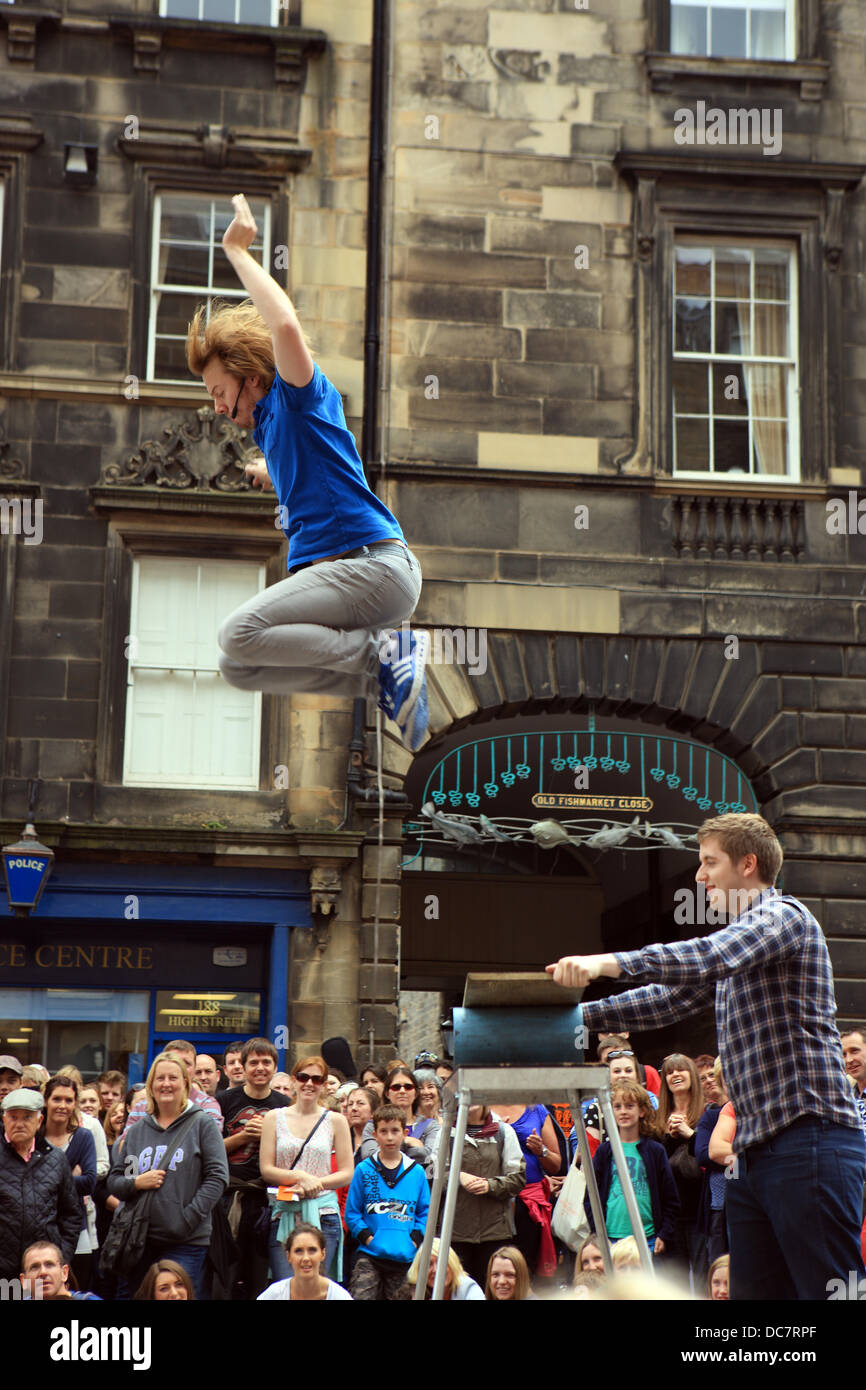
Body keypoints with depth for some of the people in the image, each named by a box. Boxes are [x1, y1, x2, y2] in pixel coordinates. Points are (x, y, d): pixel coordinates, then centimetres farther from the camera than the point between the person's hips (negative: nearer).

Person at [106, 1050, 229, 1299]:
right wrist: (136, 1183, -5)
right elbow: (113, 1181, 17)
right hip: (138, 1238, 4)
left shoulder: (202, 1124, 2)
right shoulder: (137, 1131, 14)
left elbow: (217, 1177, -5)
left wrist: (188, 1218, -14)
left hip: (186, 1242, -4)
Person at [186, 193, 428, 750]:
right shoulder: (269, 426, 26)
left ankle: (387, 656, -15)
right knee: (236, 669, 0)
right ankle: (387, 679, -4)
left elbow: (286, 325, -23)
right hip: (331, 568, 10)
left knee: (241, 635, -26)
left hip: (375, 564, -10)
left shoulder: (300, 395, 0)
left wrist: (237, 248, -13)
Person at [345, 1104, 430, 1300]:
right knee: (360, 1298, -14)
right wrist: (367, 1237, -8)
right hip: (369, 1255, -2)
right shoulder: (364, 1170, 2)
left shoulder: (417, 1172, 6)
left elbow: (425, 1211, 10)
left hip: (406, 1257, 2)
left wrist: (415, 1238, -4)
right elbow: (352, 1212, 3)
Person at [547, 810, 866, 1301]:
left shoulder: (783, 914, -5)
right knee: (756, 1290, 7)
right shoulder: (738, 936, 25)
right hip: (756, 1146, 10)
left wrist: (610, 962, -29)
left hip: (810, 1135, -10)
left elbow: (712, 956, -24)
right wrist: (581, 1014, 16)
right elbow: (669, 999, 25)